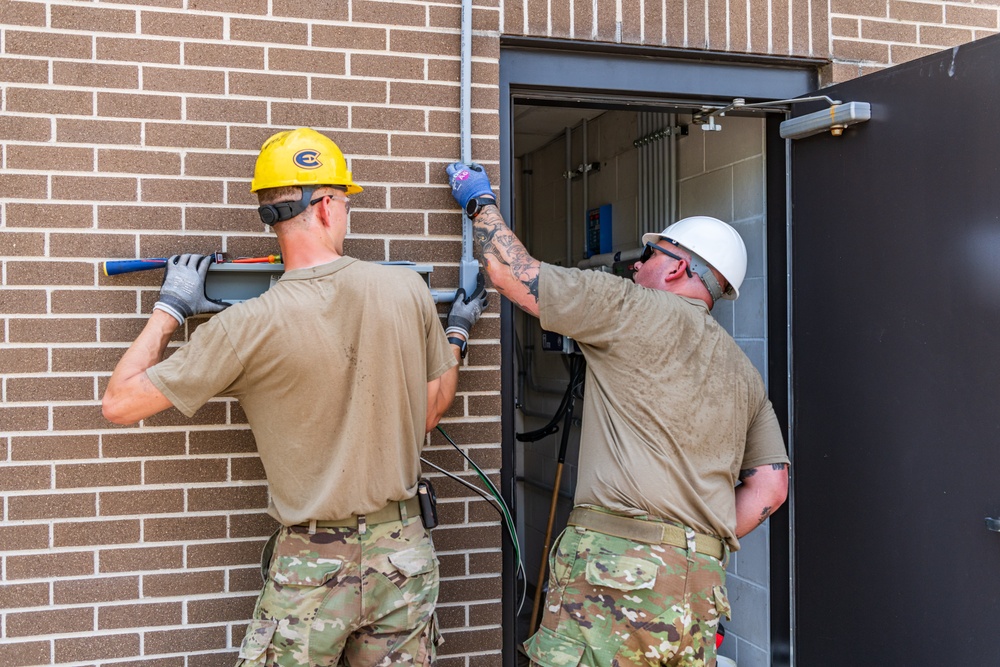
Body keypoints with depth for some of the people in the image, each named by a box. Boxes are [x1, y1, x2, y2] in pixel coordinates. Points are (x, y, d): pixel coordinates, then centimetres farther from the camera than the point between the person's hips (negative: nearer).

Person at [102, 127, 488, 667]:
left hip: (312, 566, -3)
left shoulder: (248, 327, -17)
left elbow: (120, 404, -9)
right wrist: (457, 332, 23)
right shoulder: (408, 289, -8)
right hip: (404, 552, 3)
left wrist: (169, 308, 4)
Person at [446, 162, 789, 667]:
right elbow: (770, 485, 16)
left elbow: (514, 273, 1)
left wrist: (481, 201, 18)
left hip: (616, 569, -8)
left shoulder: (634, 309, -1)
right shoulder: (745, 374, 20)